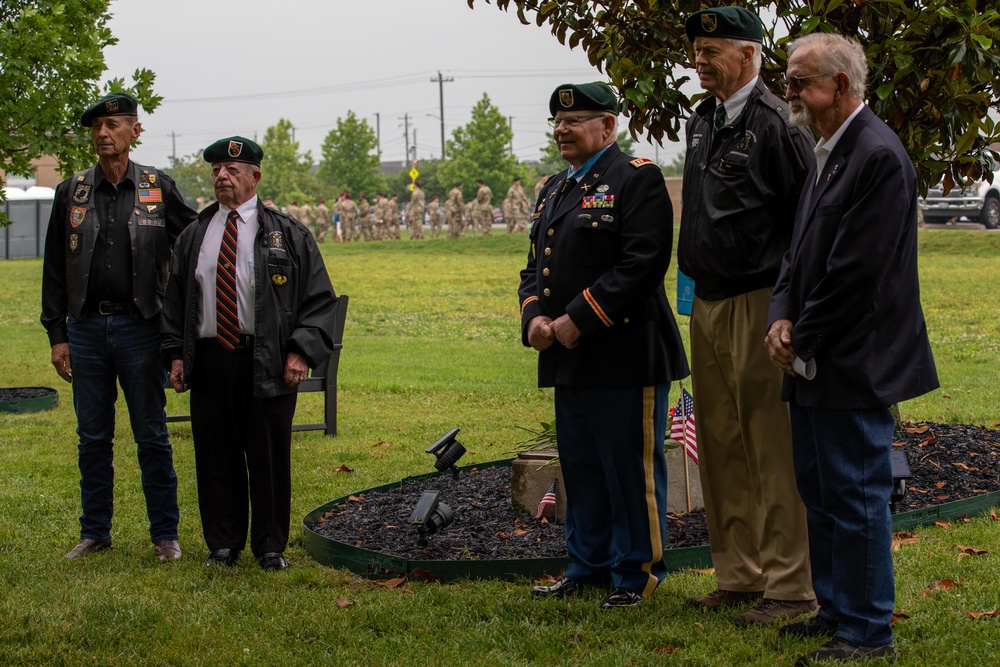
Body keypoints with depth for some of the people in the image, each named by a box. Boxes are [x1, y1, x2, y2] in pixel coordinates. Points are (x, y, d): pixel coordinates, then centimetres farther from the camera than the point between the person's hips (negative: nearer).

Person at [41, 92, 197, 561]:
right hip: (86, 327, 2)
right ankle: (94, 533, 19)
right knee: (93, 438, 9)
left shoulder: (158, 188, 0)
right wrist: (56, 335, 3)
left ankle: (165, 534, 12)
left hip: (139, 326, -2)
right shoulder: (71, 192, 5)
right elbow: (54, 271, 7)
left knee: (152, 436, 3)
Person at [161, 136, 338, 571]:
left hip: (268, 365, -3)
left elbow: (320, 298, 2)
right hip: (209, 362, 3)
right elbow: (175, 300, 18)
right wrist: (175, 354, 6)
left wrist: (301, 351, -9)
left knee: (269, 457, 2)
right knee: (216, 457, 5)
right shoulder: (194, 237, 13)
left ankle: (271, 547, 13)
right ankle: (222, 545, 16)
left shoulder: (287, 234, 4)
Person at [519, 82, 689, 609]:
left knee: (631, 466, 0)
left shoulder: (636, 179, -8)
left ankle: (637, 571, 10)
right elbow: (536, 265, 20)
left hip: (623, 355, -8)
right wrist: (534, 317, -2)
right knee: (580, 465, 15)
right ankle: (587, 564, 26)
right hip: (568, 360, 8)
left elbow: (642, 264, -18)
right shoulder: (554, 189, 18)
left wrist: (578, 320, -19)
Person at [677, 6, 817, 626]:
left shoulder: (776, 123, -12)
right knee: (720, 447, 12)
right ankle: (740, 577, 22)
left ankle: (790, 589, 2)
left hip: (758, 305, -9)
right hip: (708, 304, 9)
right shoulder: (702, 121, 14)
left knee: (773, 451, -5)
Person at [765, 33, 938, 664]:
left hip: (854, 365, -10)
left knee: (855, 495, -3)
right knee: (819, 489, 18)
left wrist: (803, 339, -12)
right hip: (816, 362, 10)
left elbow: (856, 271, -21)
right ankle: (836, 609, 31)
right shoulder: (830, 153, 14)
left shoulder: (879, 156, -18)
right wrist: (783, 318, 1)